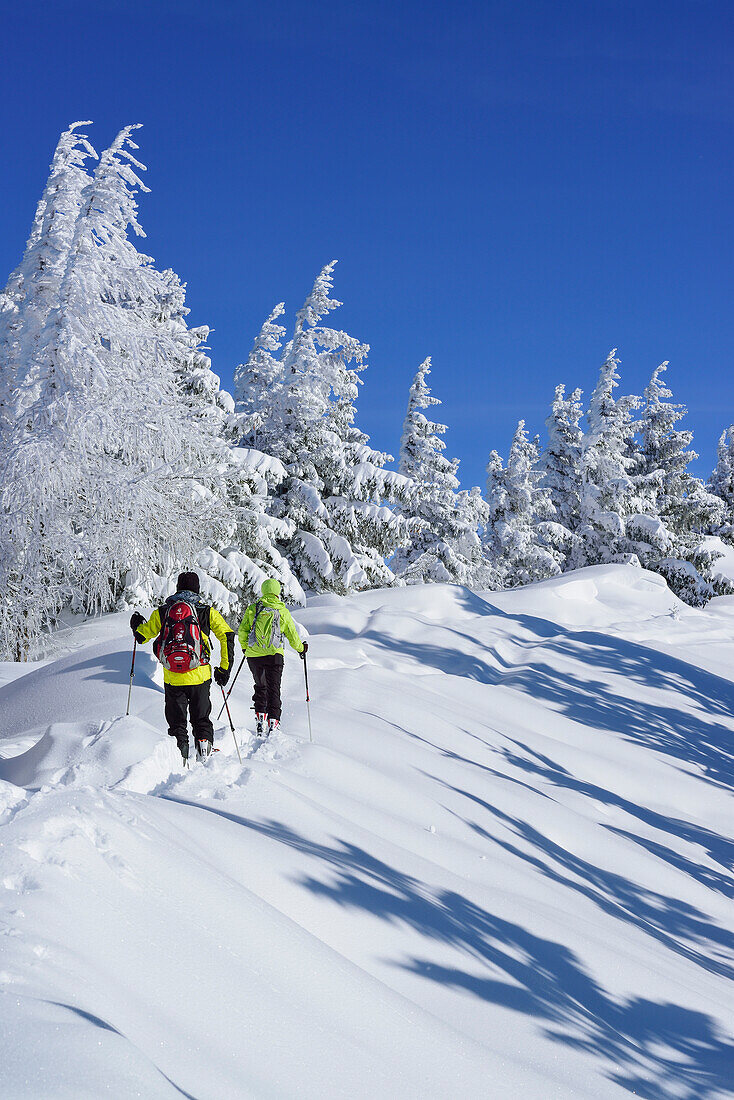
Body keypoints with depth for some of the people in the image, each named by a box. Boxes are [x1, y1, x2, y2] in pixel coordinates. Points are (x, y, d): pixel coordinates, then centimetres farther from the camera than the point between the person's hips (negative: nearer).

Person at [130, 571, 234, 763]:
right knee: (201, 718, 14)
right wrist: (224, 668, 2)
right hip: (199, 675, -1)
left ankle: (180, 752, 3)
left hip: (172, 678, 1)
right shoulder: (206, 611, 2)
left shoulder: (162, 612, 5)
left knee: (176, 721, 12)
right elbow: (227, 636, -4)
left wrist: (136, 625, 35)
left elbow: (142, 636, 11)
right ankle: (204, 744, 1)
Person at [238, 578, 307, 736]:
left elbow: (242, 631, 4)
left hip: (253, 655, 2)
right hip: (274, 655, -2)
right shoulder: (283, 611, 2)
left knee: (260, 687, 19)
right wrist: (301, 649, 27)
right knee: (273, 689, 3)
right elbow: (292, 636, 9)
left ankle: (261, 718, 8)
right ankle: (273, 722, -7)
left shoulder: (253, 609, 4)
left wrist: (244, 647, 23)